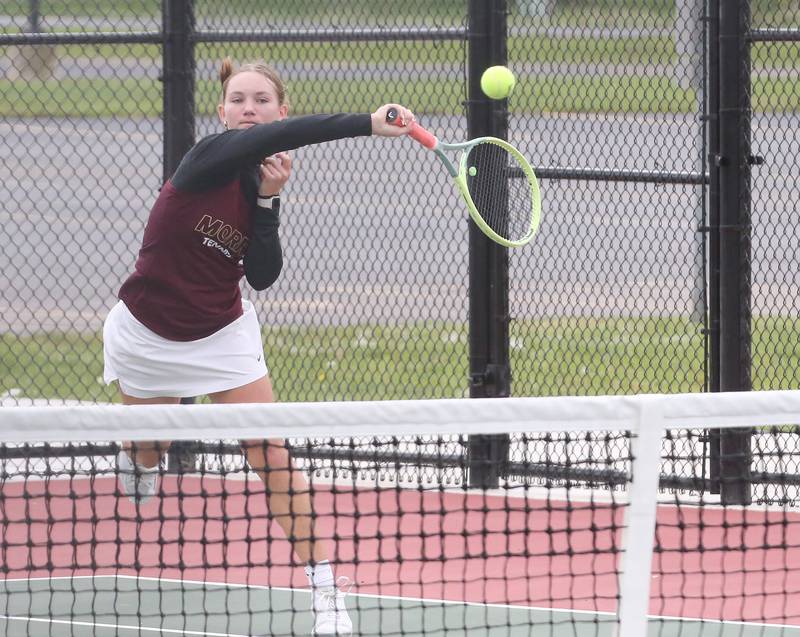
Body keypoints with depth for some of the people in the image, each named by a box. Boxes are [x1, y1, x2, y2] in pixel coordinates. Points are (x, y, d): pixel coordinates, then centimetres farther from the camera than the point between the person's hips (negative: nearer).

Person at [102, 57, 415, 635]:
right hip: (146, 332, -3)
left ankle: (326, 589, -11)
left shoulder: (266, 181, -3)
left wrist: (268, 203, -21)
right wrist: (368, 123, -49)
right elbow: (282, 136, -41)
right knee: (143, 456, 16)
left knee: (272, 457, -10)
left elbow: (262, 277, -10)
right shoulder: (211, 160, -21)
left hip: (222, 337, 3)